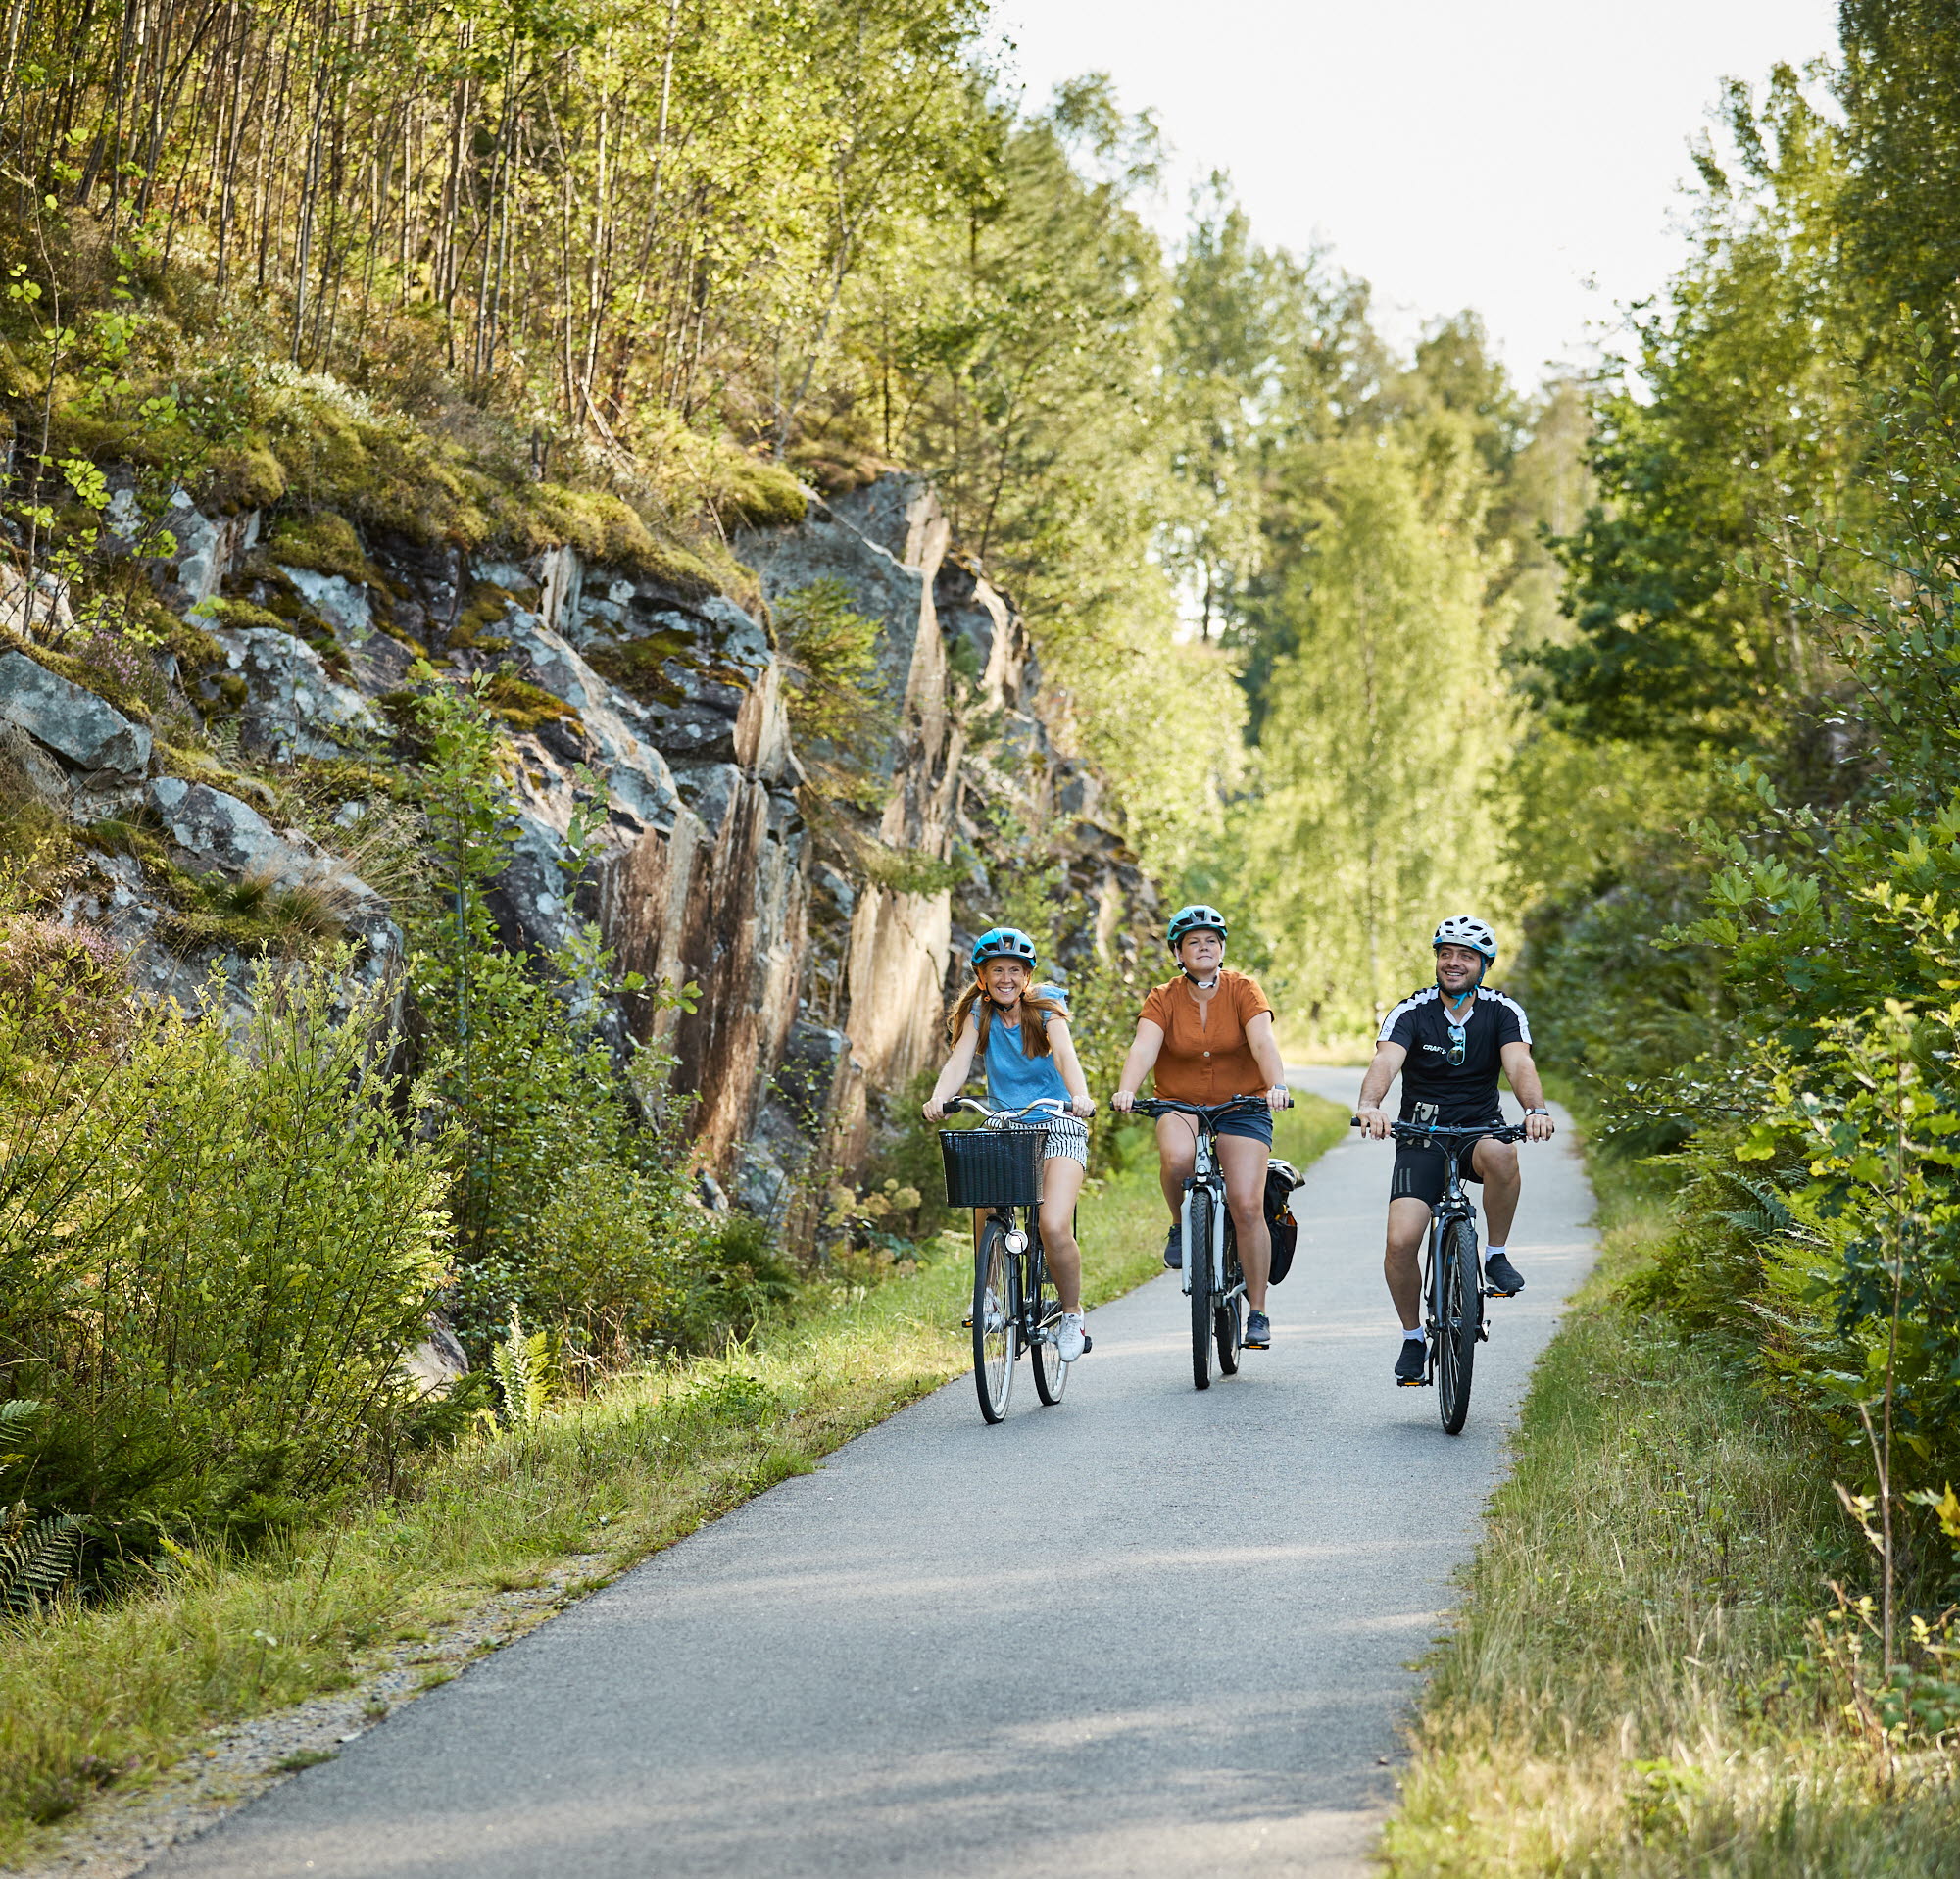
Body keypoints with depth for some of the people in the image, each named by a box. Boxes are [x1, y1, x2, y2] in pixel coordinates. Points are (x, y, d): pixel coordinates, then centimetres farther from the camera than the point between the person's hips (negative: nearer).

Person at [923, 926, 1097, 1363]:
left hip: (1057, 1126, -3)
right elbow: (959, 1060, -15)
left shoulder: (1045, 1009, -6)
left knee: (1054, 1227, -21)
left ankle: (1072, 1313, 3)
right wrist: (938, 1098, -36)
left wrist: (1080, 1095, -45)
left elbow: (1064, 1053, -25)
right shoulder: (979, 1014, 0)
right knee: (985, 1220, -18)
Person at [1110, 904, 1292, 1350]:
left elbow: (1263, 1041, -19)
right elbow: (1144, 1046, -18)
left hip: (1242, 1108, 0)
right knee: (1176, 1157, -35)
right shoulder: (1164, 999, -3)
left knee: (1247, 1205, -13)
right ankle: (1180, 1226, -4)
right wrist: (1126, 1091, -38)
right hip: (1180, 1107, 0)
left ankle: (1258, 1312, -1)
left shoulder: (1243, 991, -5)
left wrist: (1277, 1084, -38)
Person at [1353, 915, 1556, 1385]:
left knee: (1500, 1154, -38)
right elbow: (1385, 1062, -24)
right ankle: (1413, 1337, 7)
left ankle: (1496, 1257, -14)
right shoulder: (1412, 1012, -7)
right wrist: (1369, 1105, -46)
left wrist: (1536, 1109, -42)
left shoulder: (1502, 1011, -4)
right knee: (1401, 1241, -18)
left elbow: (1519, 1065, -20)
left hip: (1478, 1129, 0)